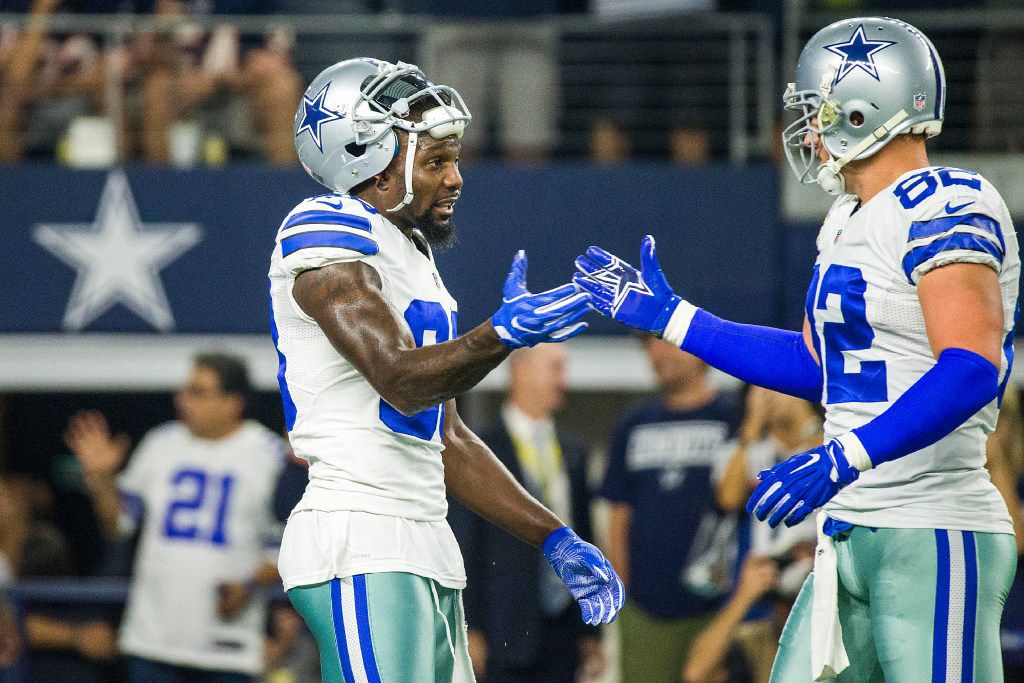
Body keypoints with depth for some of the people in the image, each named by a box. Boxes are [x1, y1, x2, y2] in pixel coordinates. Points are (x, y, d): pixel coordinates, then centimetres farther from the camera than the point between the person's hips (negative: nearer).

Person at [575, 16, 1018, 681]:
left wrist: (844, 457, -31)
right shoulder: (850, 225, 16)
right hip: (851, 540, 10)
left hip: (934, 542, -10)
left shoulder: (946, 207, -13)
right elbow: (817, 363, 28)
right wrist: (668, 316, 29)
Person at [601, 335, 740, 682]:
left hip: (717, 608, -4)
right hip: (646, 611, 4)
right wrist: (621, 593, 7)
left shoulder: (734, 417, 1)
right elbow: (620, 516, 15)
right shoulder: (633, 427, 14)